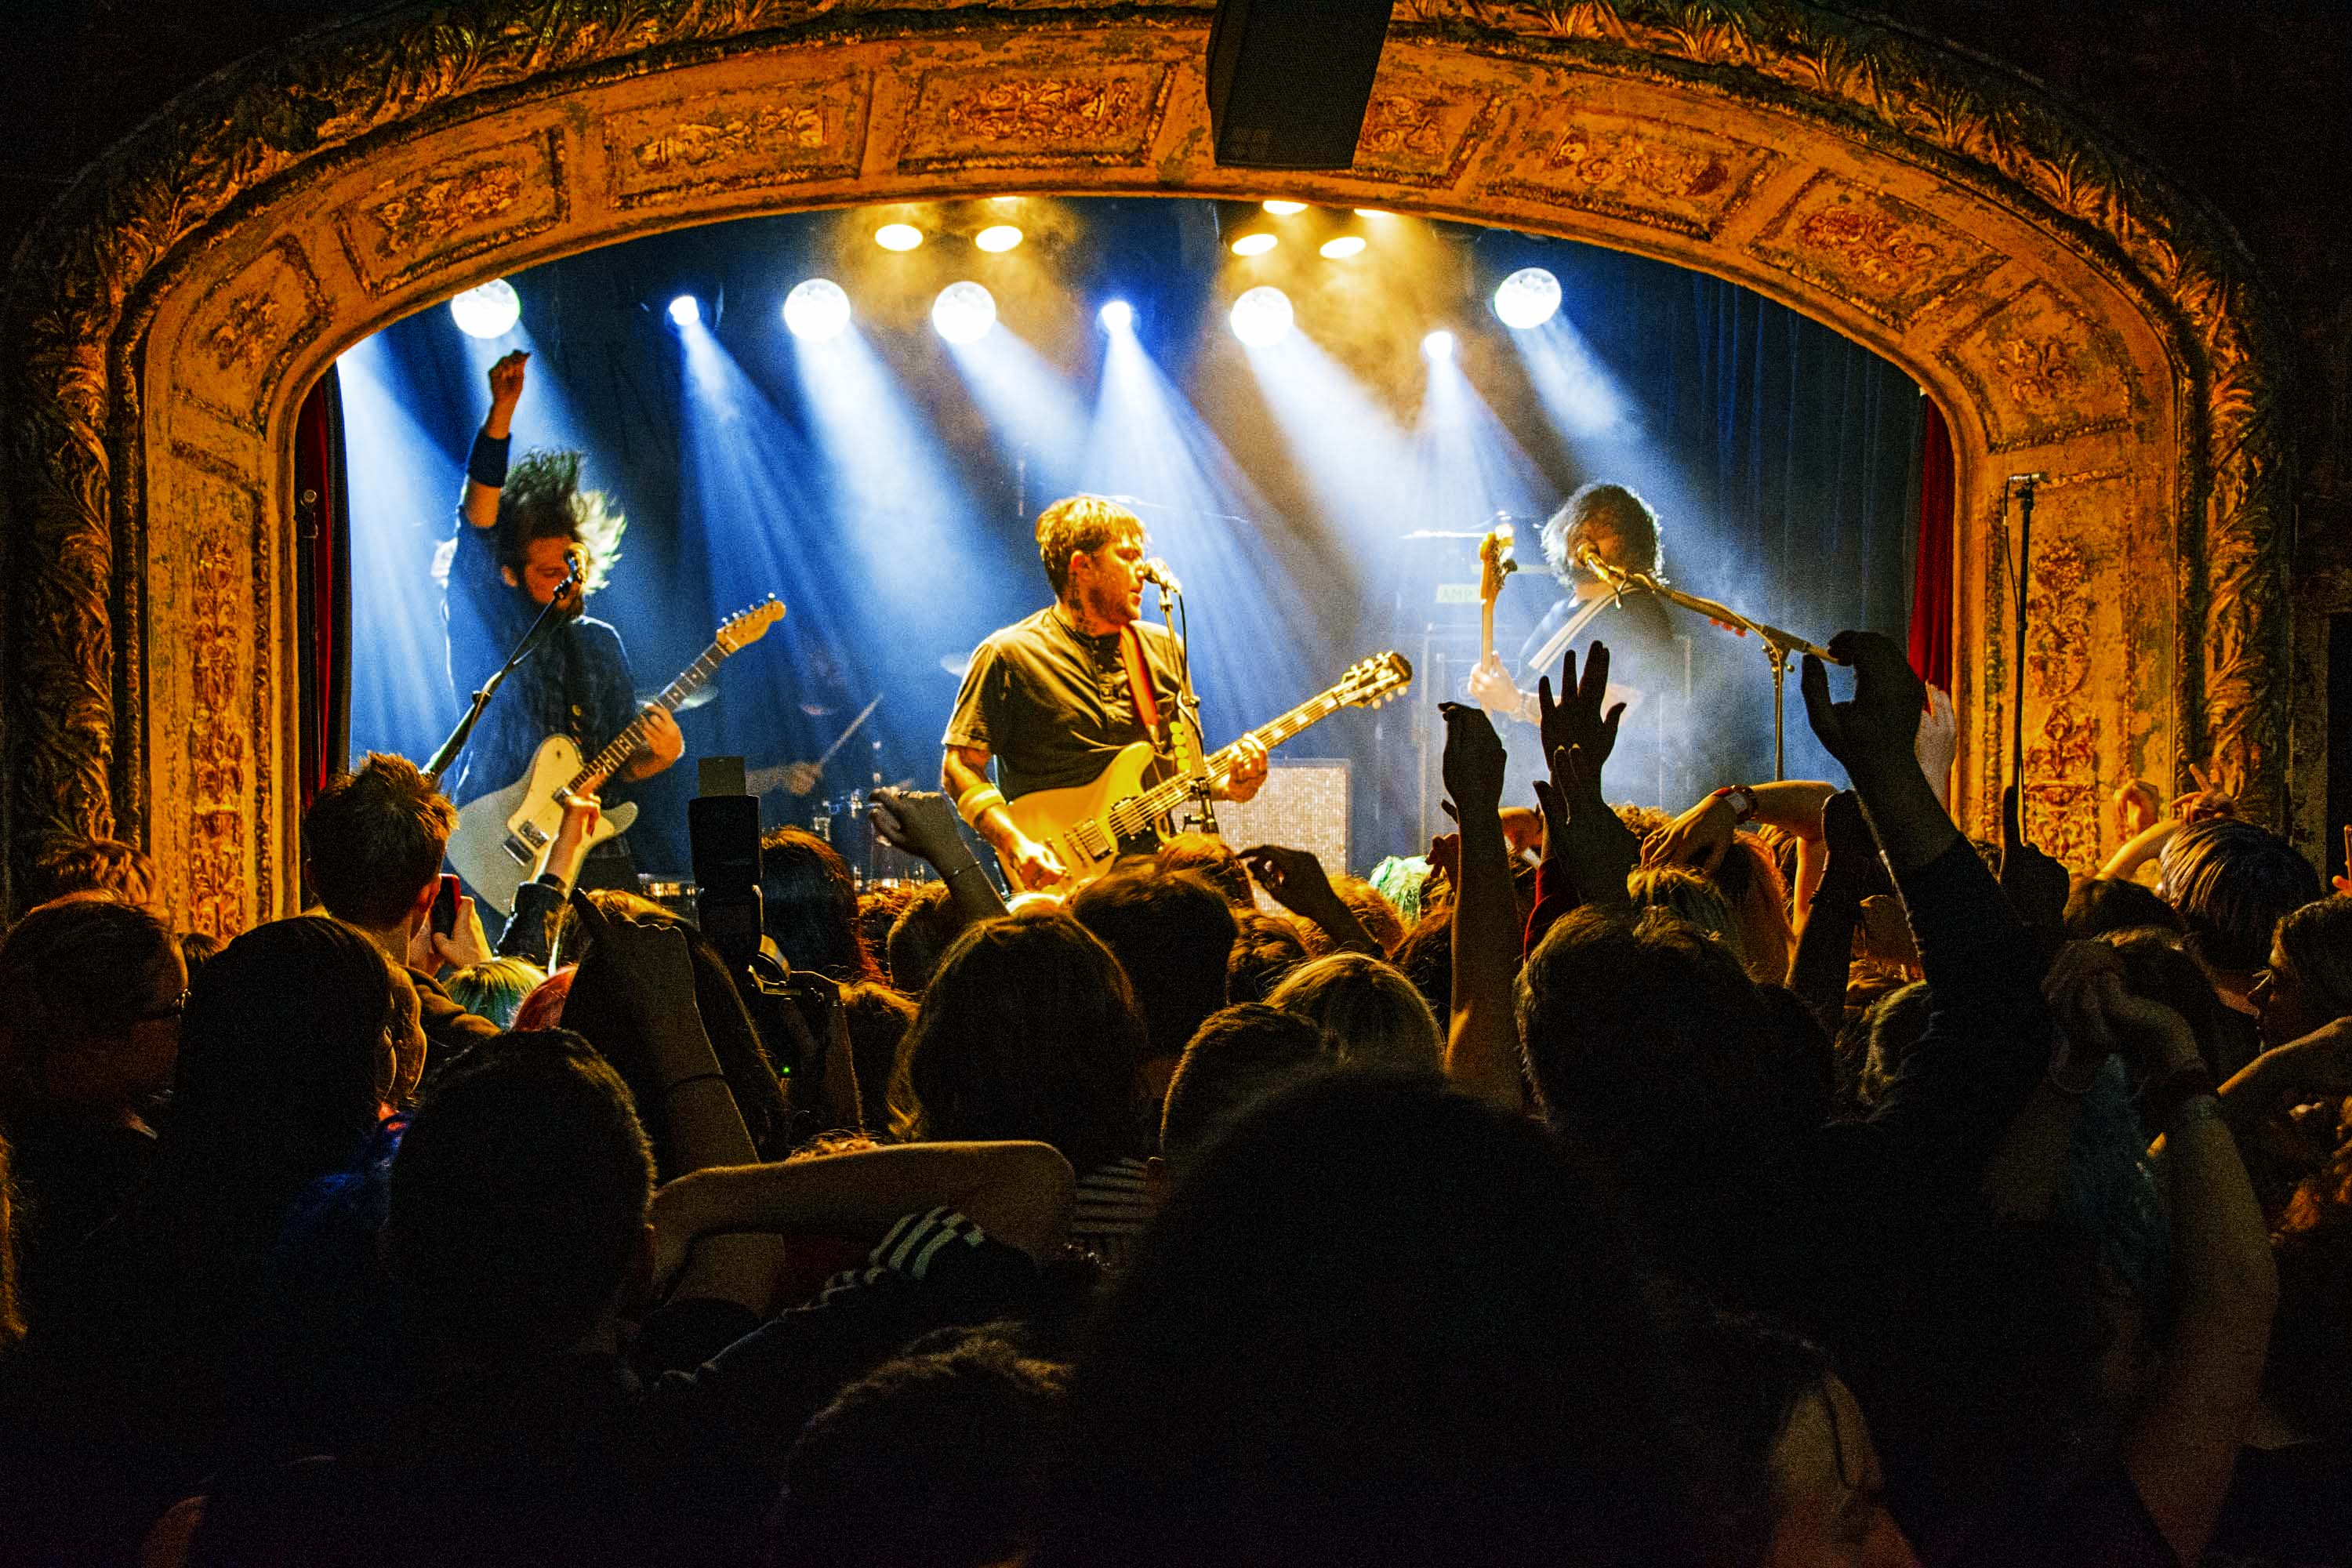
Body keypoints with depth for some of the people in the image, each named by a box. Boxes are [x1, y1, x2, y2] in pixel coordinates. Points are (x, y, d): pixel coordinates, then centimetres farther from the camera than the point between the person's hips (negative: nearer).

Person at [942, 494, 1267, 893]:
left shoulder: (1164, 649, 16)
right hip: (1063, 877, -6)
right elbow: (959, 768, -3)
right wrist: (1015, 844, -17)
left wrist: (1227, 785, 1)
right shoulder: (1010, 655, -1)